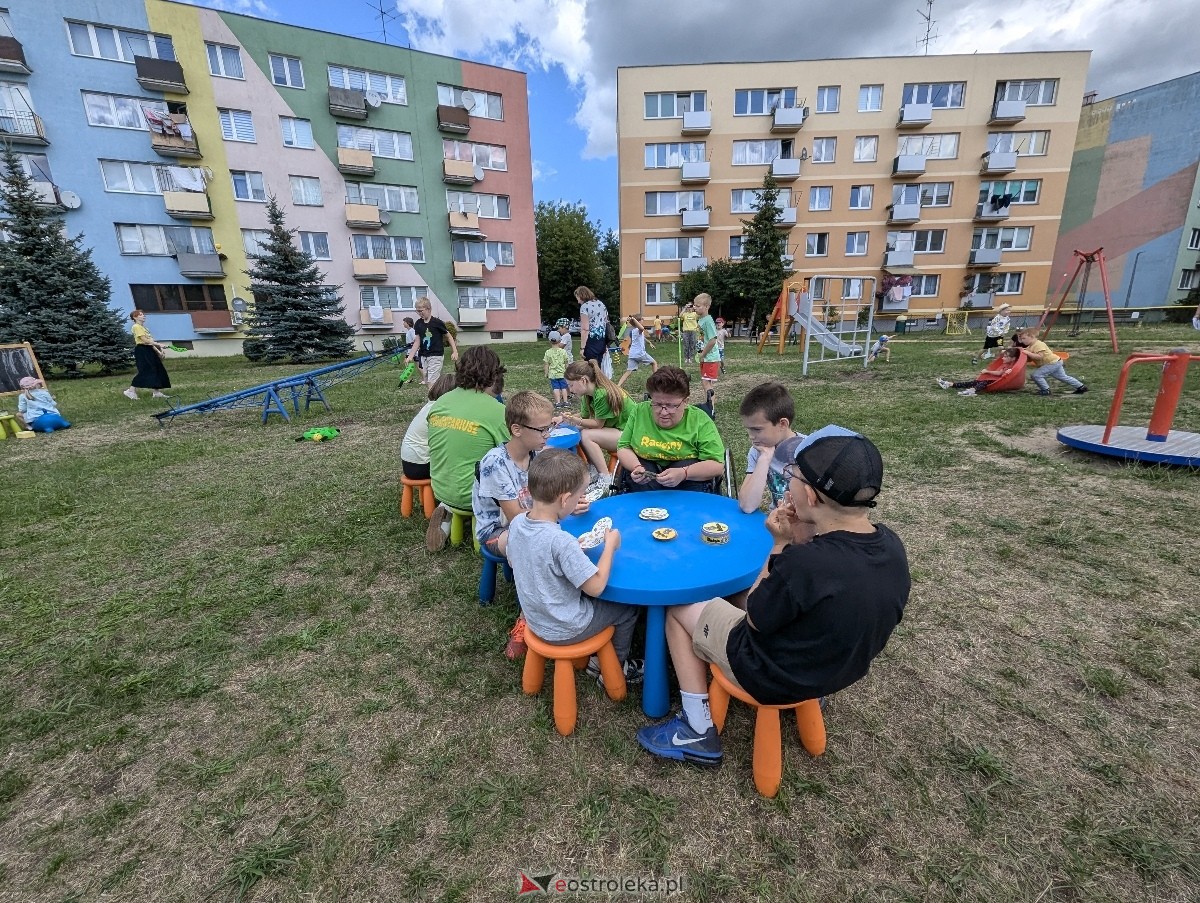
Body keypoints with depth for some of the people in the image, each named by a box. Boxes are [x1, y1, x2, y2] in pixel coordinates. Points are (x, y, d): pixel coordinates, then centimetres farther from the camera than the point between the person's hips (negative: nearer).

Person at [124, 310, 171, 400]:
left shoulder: (144, 328, 20)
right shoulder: (136, 327, -7)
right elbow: (145, 340, -17)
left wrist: (158, 351, 12)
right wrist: (159, 344, -20)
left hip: (149, 350, 9)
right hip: (142, 350, -9)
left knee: (158, 370, 5)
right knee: (144, 371, -15)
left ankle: (157, 392, 8)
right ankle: (131, 391, -10)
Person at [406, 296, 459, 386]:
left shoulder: (437, 322, -10)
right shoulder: (418, 324, 4)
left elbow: (449, 336, -1)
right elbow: (417, 342, 5)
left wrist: (455, 352, -7)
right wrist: (410, 357, -2)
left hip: (435, 356, -6)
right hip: (423, 356, 6)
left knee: (432, 384, -11)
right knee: (427, 383, 9)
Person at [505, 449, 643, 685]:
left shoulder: (517, 522, -13)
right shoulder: (561, 542, -36)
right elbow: (596, 587, -28)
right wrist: (610, 545, -15)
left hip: (536, 620, 7)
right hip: (564, 630, -7)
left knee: (591, 599, 28)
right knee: (627, 608, 14)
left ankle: (598, 659, 36)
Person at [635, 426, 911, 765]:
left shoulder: (802, 563, -37)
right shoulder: (892, 545, -14)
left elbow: (755, 618, -19)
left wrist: (781, 543, -16)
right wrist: (804, 540, -11)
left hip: (776, 676, -7)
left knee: (679, 611, 9)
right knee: (761, 595, 30)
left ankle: (699, 732, 15)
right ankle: (810, 691, 32)